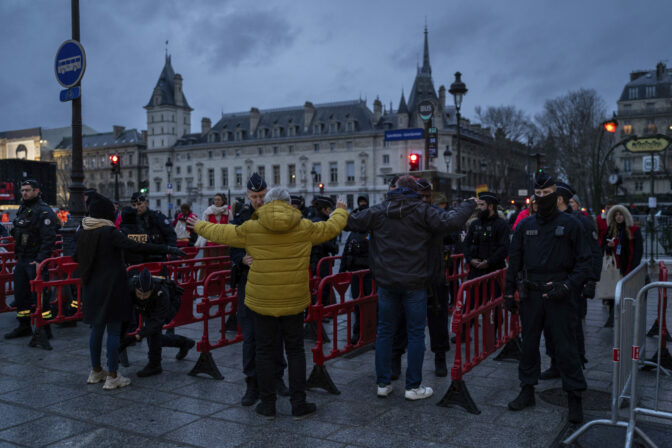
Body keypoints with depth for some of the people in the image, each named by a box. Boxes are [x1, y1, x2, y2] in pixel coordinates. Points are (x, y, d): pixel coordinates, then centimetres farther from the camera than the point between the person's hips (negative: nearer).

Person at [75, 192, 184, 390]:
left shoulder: (83, 233, 4)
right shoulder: (109, 232, -17)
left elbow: (76, 257, 18)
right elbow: (136, 247, -29)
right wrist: (167, 249, -29)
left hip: (92, 288, 7)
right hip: (111, 287, -7)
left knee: (97, 328, 18)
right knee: (113, 330, 0)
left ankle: (96, 371, 29)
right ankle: (112, 377, 4)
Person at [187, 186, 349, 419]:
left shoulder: (250, 229, -5)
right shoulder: (304, 228, -3)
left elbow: (220, 233, 8)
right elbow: (332, 227, 13)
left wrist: (199, 226, 28)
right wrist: (341, 212, 35)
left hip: (262, 301, -1)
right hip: (294, 301, 1)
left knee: (265, 351, 10)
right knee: (295, 350, 12)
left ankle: (268, 405, 16)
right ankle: (299, 405, 15)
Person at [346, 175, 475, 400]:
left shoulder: (378, 211, 2)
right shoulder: (423, 211, -6)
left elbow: (351, 222, 6)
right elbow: (451, 221, -14)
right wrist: (468, 205, 4)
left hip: (386, 282, 3)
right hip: (414, 283, -3)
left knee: (384, 331, 12)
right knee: (415, 334, 5)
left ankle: (382, 383, 17)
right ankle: (414, 386, 9)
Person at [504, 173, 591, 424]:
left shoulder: (570, 224, -1)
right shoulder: (525, 225, 9)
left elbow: (584, 262, -1)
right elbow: (514, 261, 12)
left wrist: (567, 285, -14)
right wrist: (509, 292, 9)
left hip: (559, 296, -3)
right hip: (531, 295, 4)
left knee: (565, 347, -1)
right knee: (529, 344, 10)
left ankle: (574, 399, 9)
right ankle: (527, 391, 22)